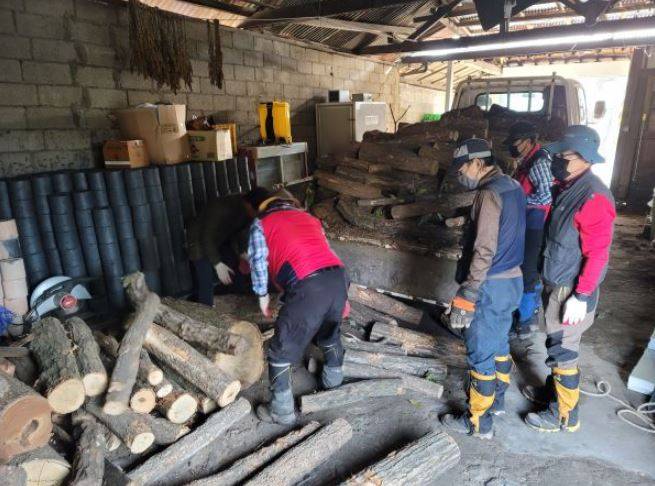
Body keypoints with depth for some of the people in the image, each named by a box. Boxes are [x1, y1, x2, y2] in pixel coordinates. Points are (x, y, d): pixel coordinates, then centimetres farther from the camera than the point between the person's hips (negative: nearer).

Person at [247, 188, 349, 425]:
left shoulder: (261, 223, 17)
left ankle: (282, 411, 22)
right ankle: (333, 379, 53)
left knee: (282, 351, 11)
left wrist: (263, 295, 21)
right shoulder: (309, 217, 31)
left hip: (307, 287, -6)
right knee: (330, 333, 33)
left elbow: (258, 261, 6)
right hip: (338, 277, 6)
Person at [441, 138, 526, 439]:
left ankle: (479, 423, 17)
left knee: (481, 354, 3)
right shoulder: (513, 187, 9)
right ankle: (497, 399, 42)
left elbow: (484, 252, -25)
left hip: (492, 286, -10)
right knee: (499, 343, 23)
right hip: (512, 280, 10)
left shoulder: (489, 193, -21)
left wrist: (466, 297, -23)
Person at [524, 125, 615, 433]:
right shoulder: (567, 188, 6)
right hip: (556, 284, 9)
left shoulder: (593, 197, -23)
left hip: (571, 290, -9)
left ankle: (565, 416, 19)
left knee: (563, 350, 3)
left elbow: (597, 253, -23)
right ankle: (554, 390, 42)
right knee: (556, 344, 23)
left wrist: (582, 297, -22)